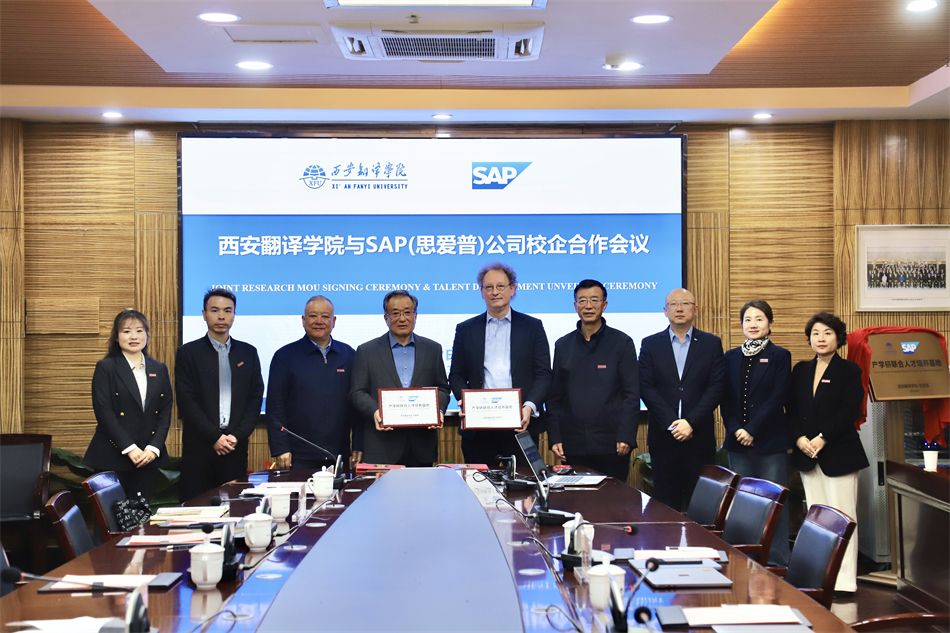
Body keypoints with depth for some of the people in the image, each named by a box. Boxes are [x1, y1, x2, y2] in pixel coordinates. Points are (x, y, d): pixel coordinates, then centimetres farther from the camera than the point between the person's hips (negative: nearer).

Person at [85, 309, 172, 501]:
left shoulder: (159, 369, 11)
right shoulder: (105, 368, -1)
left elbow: (165, 413, 8)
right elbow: (104, 413, -8)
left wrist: (153, 448, -6)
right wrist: (130, 448, -14)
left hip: (148, 457, 3)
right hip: (112, 457, -3)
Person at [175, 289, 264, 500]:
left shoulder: (248, 353, 10)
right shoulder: (188, 353, 2)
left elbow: (255, 399, 7)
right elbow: (187, 402, -5)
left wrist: (238, 436, -6)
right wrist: (214, 437, -11)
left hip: (236, 448, 2)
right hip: (199, 448, -2)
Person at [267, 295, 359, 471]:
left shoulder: (348, 355, 9)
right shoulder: (285, 356, 3)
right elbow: (275, 406, 0)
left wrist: (358, 446, 3)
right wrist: (280, 449, -7)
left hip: (339, 455, 2)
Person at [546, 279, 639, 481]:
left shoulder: (622, 343, 1)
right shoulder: (563, 345, 10)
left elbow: (632, 394, -2)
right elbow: (555, 396, 11)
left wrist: (626, 436, -10)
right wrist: (554, 437, 3)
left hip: (611, 444, -2)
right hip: (573, 444, 3)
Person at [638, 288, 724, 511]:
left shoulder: (711, 343, 6)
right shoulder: (650, 344, 7)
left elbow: (716, 388, -2)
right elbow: (646, 388, -1)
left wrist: (691, 422, -12)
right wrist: (672, 423, -11)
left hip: (699, 436, 0)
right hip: (663, 436, 0)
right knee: (665, 502, 3)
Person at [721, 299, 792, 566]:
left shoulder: (780, 356, 0)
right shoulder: (731, 357, 12)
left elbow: (777, 398, -8)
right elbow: (726, 399, 8)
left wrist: (752, 430, -13)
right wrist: (735, 429, -7)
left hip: (770, 441, -4)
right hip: (738, 441, 4)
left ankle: (776, 561, 7)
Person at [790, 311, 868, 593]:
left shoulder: (849, 370, -1)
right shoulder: (801, 370, 13)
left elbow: (850, 411, -10)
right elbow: (792, 409, 9)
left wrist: (822, 439, -16)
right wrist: (800, 438, -7)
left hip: (839, 453, -5)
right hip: (807, 454, 5)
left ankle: (844, 581, -2)